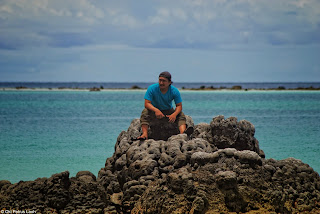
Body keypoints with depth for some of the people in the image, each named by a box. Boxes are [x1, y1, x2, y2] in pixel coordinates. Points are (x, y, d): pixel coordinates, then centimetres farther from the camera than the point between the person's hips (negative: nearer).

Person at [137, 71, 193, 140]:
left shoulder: (174, 91, -14)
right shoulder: (152, 88, -18)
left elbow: (179, 106, -14)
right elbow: (147, 103, -23)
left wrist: (174, 114, -37)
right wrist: (156, 110, -44)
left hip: (168, 111, 1)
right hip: (154, 111, -1)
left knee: (181, 115, -24)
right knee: (145, 112, -32)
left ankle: (183, 132, -50)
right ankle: (145, 134, -47)